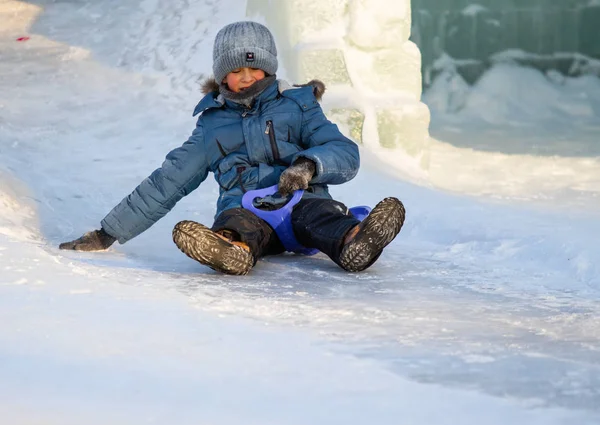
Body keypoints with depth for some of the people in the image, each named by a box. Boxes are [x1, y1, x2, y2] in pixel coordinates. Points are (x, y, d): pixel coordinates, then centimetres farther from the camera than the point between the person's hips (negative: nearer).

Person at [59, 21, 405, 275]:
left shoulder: (296, 106, 17)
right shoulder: (212, 125, 23)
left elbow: (346, 154, 6)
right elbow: (166, 184, 25)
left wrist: (308, 165, -18)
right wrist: (109, 233, 21)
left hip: (300, 199, 0)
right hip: (243, 207, 1)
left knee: (316, 214, -36)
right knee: (237, 223, -36)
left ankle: (354, 242, -71)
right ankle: (230, 250, -73)